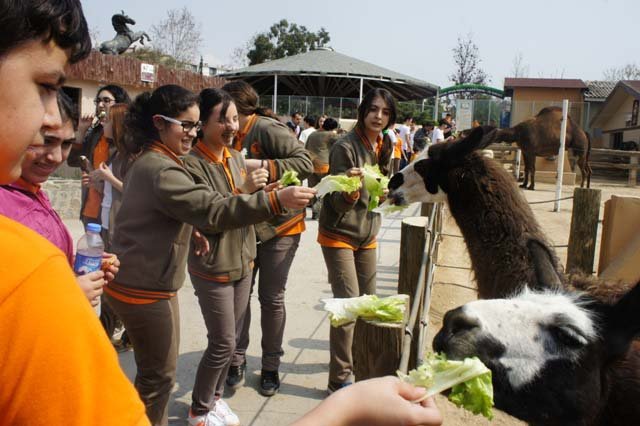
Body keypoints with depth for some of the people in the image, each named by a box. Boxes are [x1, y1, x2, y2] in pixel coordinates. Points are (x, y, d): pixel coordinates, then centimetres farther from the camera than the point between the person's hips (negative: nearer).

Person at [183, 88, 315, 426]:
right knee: (223, 343, 1)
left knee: (231, 338, 17)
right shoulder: (192, 163, -18)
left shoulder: (235, 157, 7)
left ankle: (215, 397, 37)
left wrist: (260, 192, -9)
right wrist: (275, 200, -36)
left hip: (243, 261, 7)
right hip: (213, 267, -7)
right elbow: (215, 214, -29)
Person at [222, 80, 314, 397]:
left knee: (271, 298, 4)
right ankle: (237, 359, 23)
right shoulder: (233, 138, 6)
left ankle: (271, 366, 21)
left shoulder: (267, 129, -16)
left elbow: (305, 162, -23)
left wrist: (263, 166, -29)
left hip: (279, 226, -6)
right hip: (243, 226, 6)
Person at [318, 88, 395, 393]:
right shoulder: (346, 147, -19)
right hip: (339, 234, -8)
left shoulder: (383, 147, 4)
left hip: (367, 234, 8)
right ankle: (339, 380, 0)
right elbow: (340, 203, -23)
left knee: (368, 301, 16)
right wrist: (351, 187, -40)